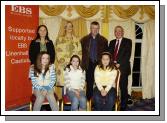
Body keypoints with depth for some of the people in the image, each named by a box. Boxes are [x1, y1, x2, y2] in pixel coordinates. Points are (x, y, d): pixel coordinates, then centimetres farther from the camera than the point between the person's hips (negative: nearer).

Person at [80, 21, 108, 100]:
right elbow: (82, 54, 4)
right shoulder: (84, 40, 8)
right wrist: (83, 65, -3)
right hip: (89, 65, 0)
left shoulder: (103, 40, 8)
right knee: (89, 84, 4)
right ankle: (89, 100, 14)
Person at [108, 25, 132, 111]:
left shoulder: (127, 41, 4)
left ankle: (123, 106, 11)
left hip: (123, 68, -3)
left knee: (123, 88, 2)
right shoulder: (112, 42, 19)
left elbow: (128, 55, -6)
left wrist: (119, 64, -14)